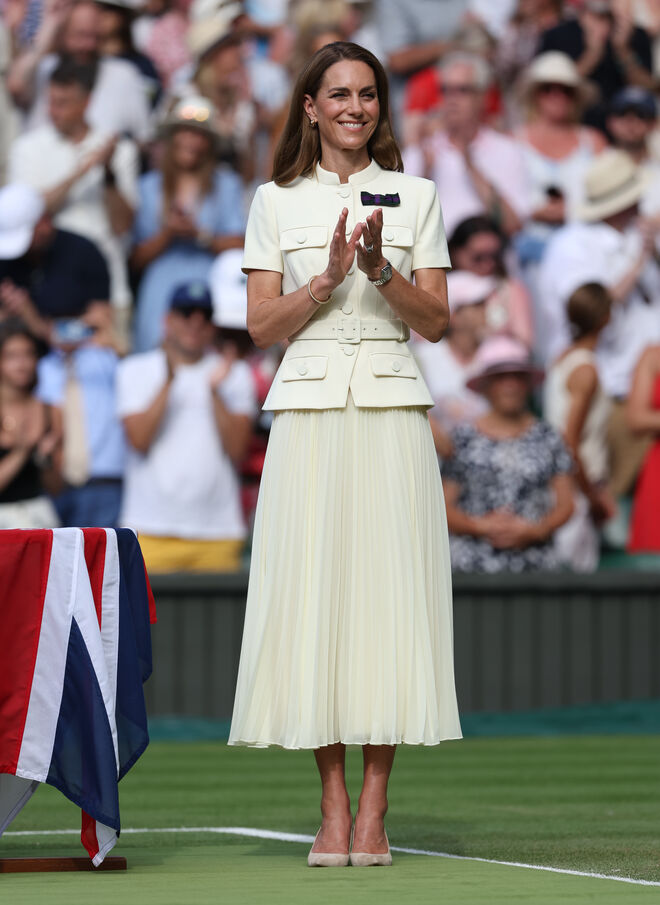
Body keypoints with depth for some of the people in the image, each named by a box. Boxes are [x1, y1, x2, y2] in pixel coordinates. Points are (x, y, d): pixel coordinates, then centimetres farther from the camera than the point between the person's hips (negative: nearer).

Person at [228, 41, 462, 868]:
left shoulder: (414, 197, 10)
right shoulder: (276, 202, 9)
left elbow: (435, 322, 6)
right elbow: (261, 326, 3)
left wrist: (381, 268, -11)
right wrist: (329, 276, -12)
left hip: (391, 411, 0)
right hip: (308, 412, 0)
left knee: (389, 591, -5)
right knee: (312, 594, -4)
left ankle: (373, 810, -1)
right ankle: (333, 809, 1)